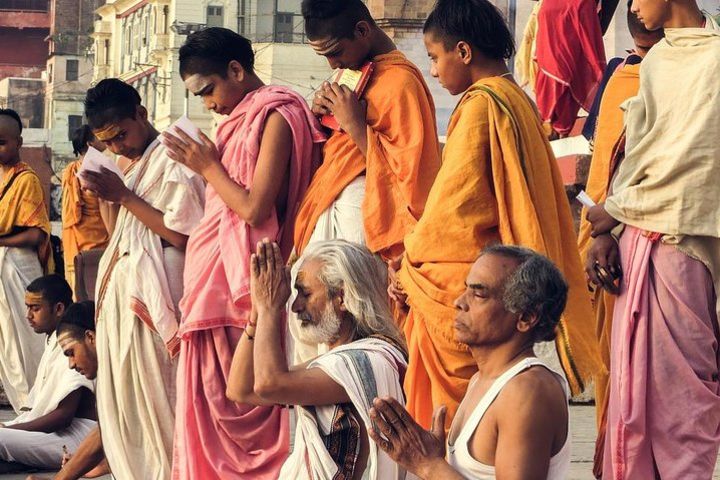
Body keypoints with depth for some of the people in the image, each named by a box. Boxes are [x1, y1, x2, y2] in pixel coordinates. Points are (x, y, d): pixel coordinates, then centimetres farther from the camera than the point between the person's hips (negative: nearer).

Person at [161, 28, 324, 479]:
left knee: (230, 404, -6)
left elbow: (254, 208, -17)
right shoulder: (244, 119, 16)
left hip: (239, 287, -9)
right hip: (217, 285, 9)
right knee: (213, 402, 9)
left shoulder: (275, 116, -10)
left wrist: (208, 167, -7)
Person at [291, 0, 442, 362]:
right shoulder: (357, 74, 16)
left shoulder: (399, 82, -14)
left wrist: (355, 126, -19)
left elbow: (409, 173, -18)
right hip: (328, 214, 10)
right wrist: (324, 116, 4)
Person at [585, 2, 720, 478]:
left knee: (680, 389, -2)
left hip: (679, 244, -7)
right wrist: (606, 235, 3)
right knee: (631, 382, 9)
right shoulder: (656, 60, 15)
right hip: (636, 241, 7)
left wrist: (613, 211, -5)